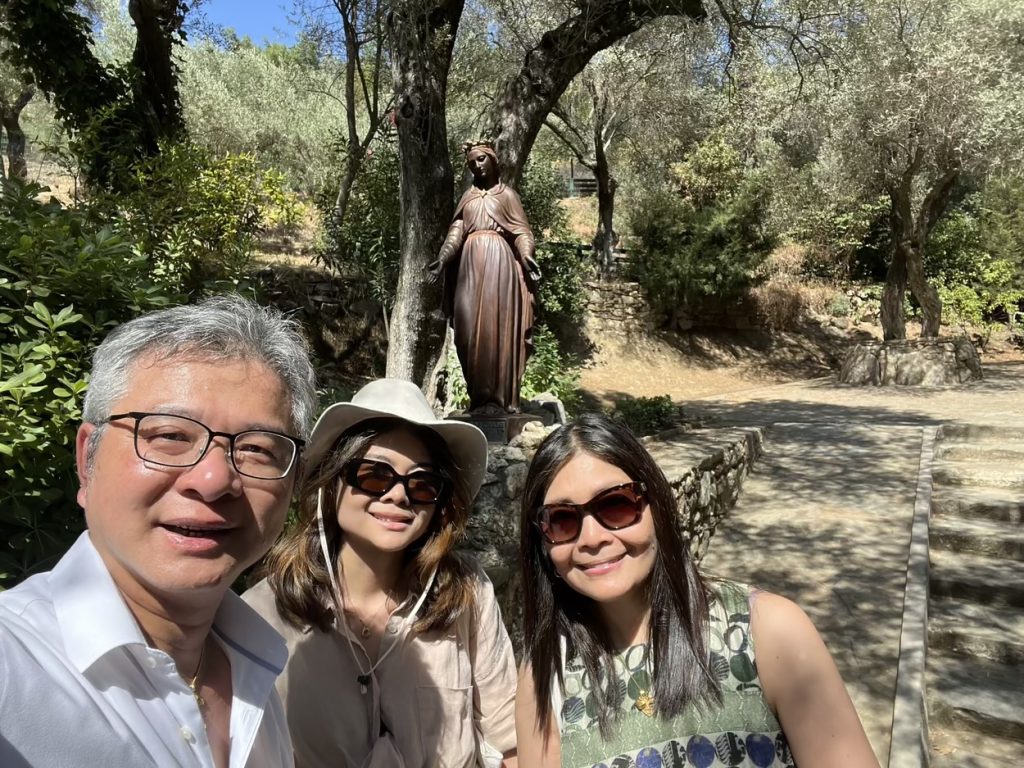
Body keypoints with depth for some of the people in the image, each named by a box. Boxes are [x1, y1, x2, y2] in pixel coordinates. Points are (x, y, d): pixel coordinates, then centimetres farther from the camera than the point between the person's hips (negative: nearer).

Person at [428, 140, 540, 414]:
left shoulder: (506, 194, 12)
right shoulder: (467, 197, 21)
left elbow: (521, 232, 2)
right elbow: (456, 231, 10)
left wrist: (527, 257, -18)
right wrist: (442, 258, -9)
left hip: (498, 263, -4)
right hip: (470, 265, 4)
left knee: (496, 326, -11)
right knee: (470, 328, -2)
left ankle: (498, 397, -10)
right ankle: (479, 397, 3)